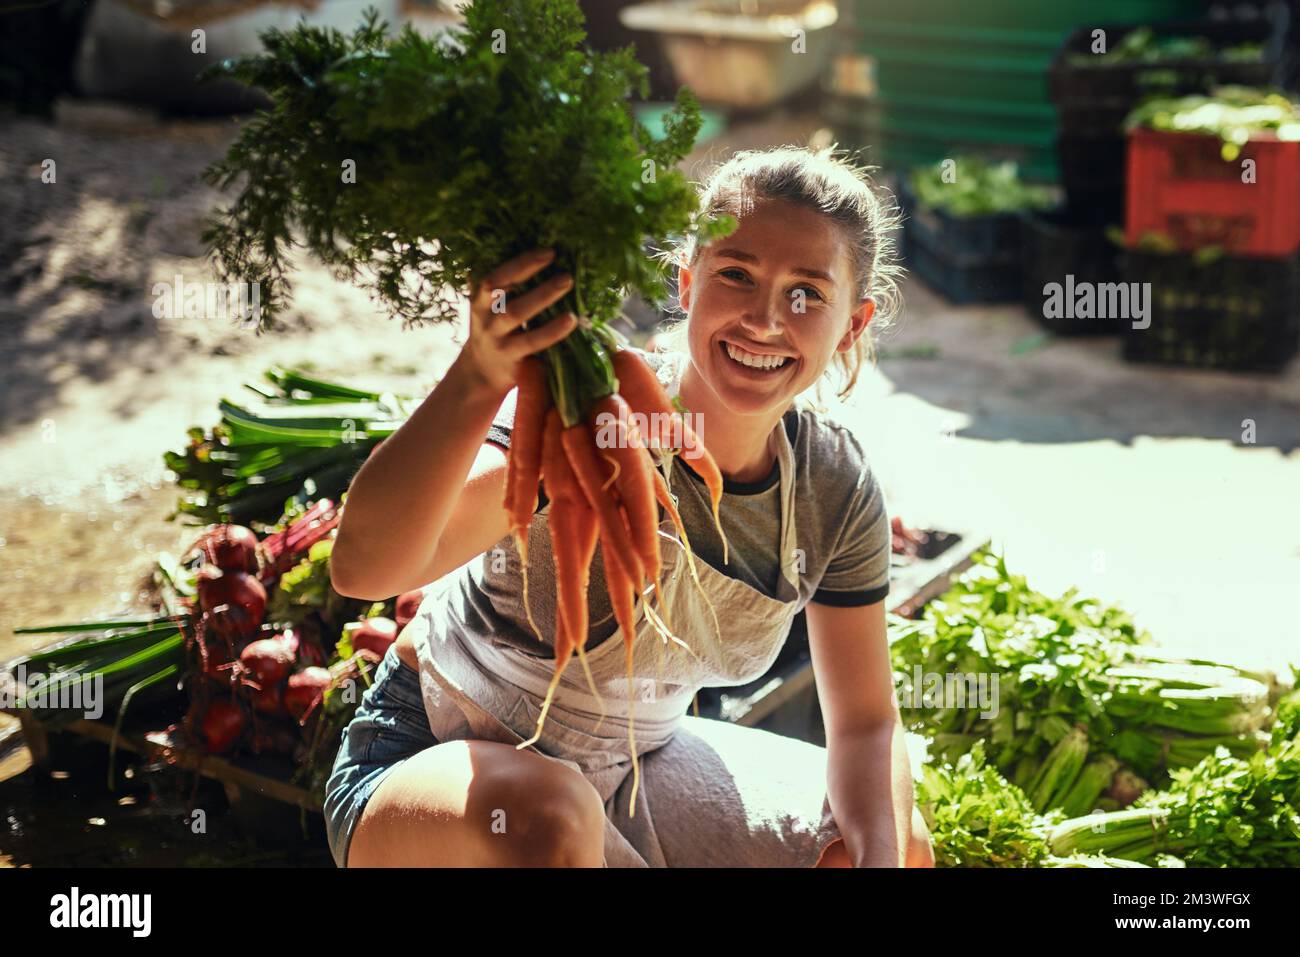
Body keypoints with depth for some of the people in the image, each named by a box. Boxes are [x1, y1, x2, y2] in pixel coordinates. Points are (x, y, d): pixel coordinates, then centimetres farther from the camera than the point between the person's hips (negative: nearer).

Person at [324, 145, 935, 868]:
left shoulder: (837, 490, -10)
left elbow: (866, 719, 0)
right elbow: (364, 566, -43)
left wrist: (879, 851, -20)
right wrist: (478, 379, -59)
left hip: (632, 770, 6)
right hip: (436, 767, -5)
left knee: (905, 846, 3)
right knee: (549, 814, -39)